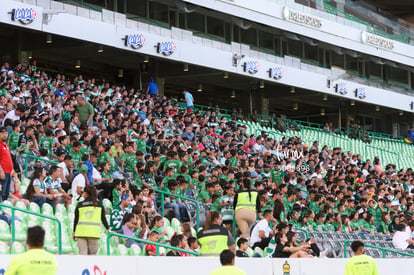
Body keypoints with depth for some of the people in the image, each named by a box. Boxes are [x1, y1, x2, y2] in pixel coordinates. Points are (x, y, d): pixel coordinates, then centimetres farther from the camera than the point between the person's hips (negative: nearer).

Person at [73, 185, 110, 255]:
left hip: (81, 232, 0)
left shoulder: (80, 205, 4)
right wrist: (108, 229, 24)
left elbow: (76, 219, 7)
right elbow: (103, 218, 11)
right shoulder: (99, 205, 6)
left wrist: (74, 232, 16)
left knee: (82, 253, 0)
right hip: (94, 232, 0)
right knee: (92, 254, 6)